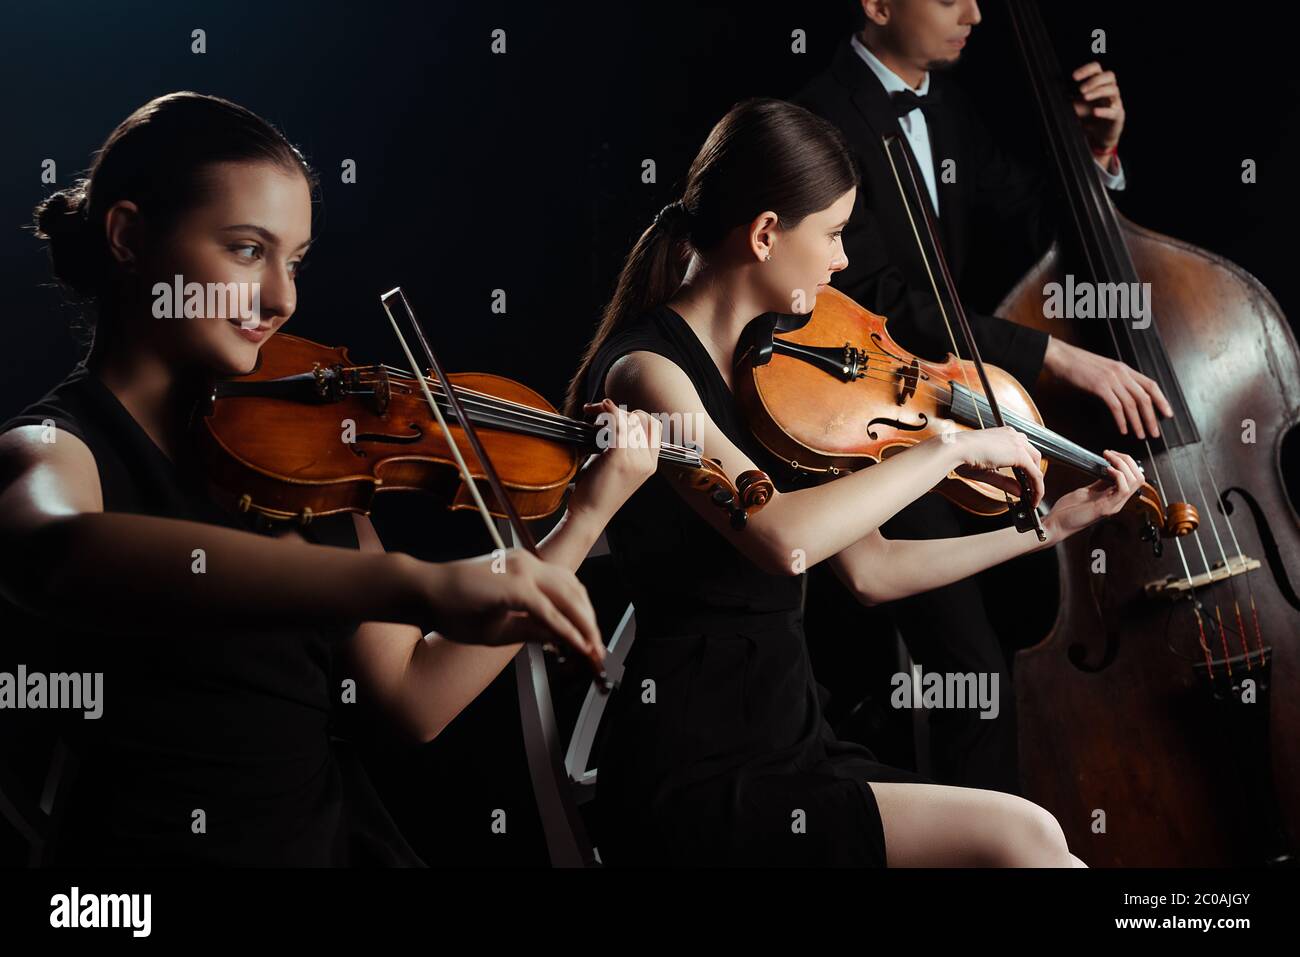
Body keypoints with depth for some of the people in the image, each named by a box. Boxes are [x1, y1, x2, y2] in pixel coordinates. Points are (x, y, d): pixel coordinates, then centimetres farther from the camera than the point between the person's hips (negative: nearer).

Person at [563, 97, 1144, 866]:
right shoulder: (646, 370, -14)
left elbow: (871, 571, 13)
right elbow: (783, 538, -32)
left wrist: (1060, 520, 15)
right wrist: (951, 445, -21)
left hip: (797, 740, 8)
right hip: (693, 781, -8)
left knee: (1032, 844, -9)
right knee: (1019, 839, -19)